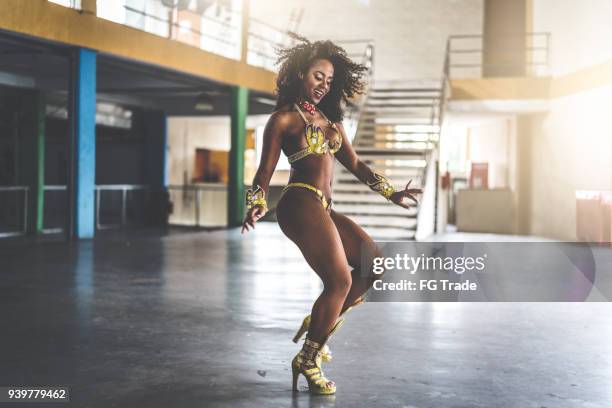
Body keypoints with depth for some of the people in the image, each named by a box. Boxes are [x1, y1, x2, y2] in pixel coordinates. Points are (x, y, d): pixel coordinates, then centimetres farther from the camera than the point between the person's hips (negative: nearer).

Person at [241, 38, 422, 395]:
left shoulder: (331, 120, 21)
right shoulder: (284, 118, 1)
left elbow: (354, 164, 20)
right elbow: (266, 169, -4)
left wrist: (390, 192, 14)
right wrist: (257, 205, -20)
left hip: (324, 209, 8)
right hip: (301, 205, -8)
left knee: (372, 262, 5)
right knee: (340, 281, -12)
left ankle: (319, 323, 14)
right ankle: (308, 362, 2)